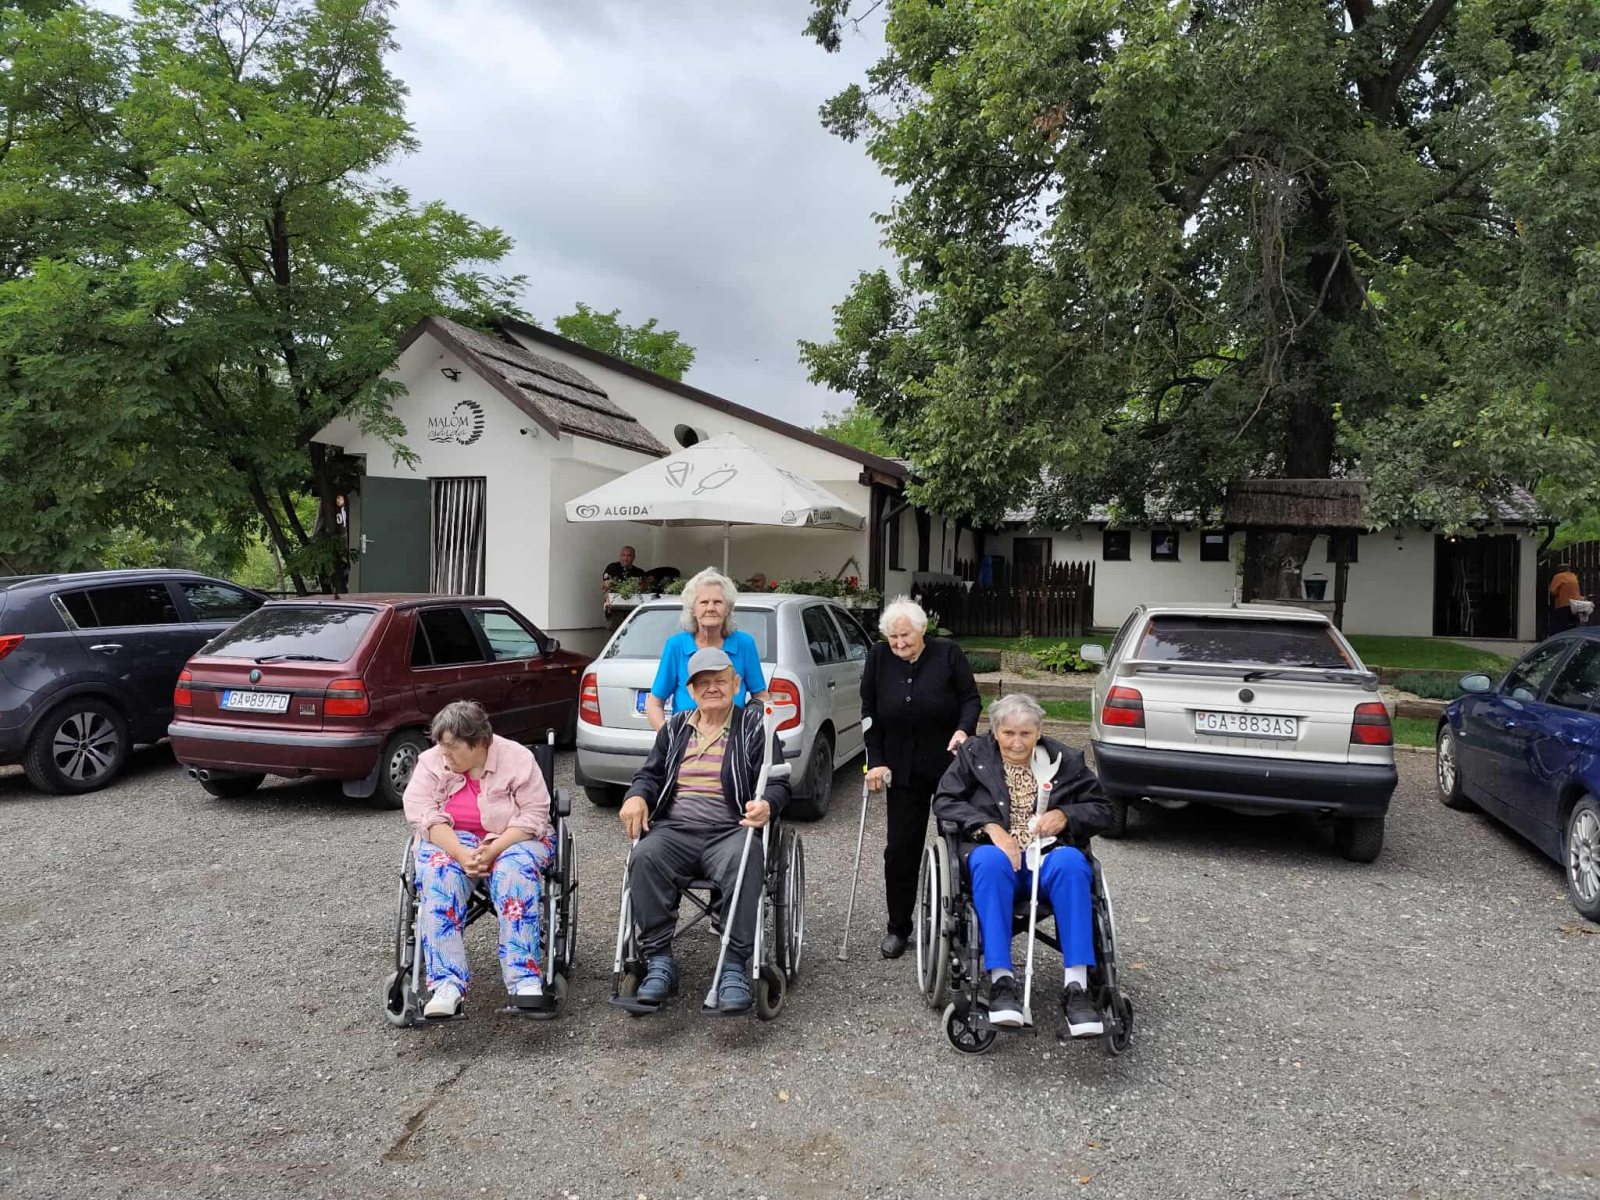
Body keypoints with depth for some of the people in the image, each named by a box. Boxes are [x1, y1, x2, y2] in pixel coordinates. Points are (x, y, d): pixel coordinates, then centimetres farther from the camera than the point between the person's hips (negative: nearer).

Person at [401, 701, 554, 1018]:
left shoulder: (518, 759, -9)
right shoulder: (431, 761, -3)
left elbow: (534, 815, -13)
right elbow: (423, 815, -12)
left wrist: (494, 850, -27)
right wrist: (461, 854, -27)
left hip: (513, 839, -1)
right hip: (450, 841, 2)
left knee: (515, 872, -34)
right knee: (439, 876, -31)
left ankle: (525, 981, -37)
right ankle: (447, 984, -38)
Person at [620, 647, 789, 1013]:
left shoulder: (754, 725, 11)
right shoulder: (675, 728, 23)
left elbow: (778, 783, 6)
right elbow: (651, 774, 23)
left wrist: (767, 805, -18)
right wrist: (637, 796, -1)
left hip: (730, 830, -3)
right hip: (674, 829, 3)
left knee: (743, 860, -37)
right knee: (645, 857, -30)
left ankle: (734, 967, -31)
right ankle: (659, 962, -24)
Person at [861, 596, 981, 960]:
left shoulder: (948, 653, -7)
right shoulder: (879, 657, -2)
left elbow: (971, 699, -2)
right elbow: (870, 714, 2)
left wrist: (964, 729, -22)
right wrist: (876, 762, -4)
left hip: (951, 764, -1)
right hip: (904, 769, 2)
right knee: (900, 848, 2)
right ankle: (898, 928, 16)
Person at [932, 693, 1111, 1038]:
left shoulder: (1065, 760, 11)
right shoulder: (973, 754, 9)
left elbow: (1102, 810, 14)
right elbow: (943, 801, 1)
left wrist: (1066, 814, -7)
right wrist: (990, 826, -13)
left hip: (1049, 855, 1)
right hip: (998, 852, -1)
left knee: (1071, 862, -34)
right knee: (988, 860, -37)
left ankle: (1076, 986, -37)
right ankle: (1001, 981, -40)